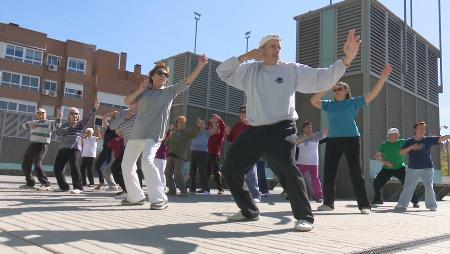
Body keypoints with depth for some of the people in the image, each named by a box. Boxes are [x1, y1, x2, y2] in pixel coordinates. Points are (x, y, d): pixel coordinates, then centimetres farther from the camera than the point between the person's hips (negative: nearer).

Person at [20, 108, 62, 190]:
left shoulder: (50, 123, -4)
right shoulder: (34, 122, 16)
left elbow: (57, 125, -23)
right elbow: (24, 125, 28)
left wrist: (58, 118, -46)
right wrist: (29, 125, 4)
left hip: (42, 146, -8)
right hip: (32, 145, 8)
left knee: (37, 165, -21)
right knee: (25, 165, 13)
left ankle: (45, 184, -15)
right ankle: (30, 183, 28)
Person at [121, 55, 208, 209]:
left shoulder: (170, 91, 5)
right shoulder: (144, 91, 12)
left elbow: (188, 81, -5)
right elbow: (126, 101, 9)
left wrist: (200, 66, -17)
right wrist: (139, 90, -5)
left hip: (154, 135, -5)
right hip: (136, 134, 5)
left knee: (147, 161, -27)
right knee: (126, 165, 11)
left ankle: (159, 199, -24)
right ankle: (136, 196, 27)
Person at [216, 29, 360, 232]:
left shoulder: (292, 70, 3)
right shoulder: (250, 71, 11)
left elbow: (322, 78, -3)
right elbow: (222, 72, 11)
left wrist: (346, 59, -15)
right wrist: (244, 57, -3)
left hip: (280, 130, -4)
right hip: (254, 131, 5)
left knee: (287, 169, -27)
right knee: (230, 169, 9)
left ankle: (304, 216, -10)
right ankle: (249, 211, 26)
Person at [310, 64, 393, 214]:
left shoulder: (354, 102, 5)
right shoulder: (329, 104, 13)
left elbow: (372, 95, -2)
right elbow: (313, 101, 6)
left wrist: (383, 77, -10)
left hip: (351, 140, -3)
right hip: (332, 141, 4)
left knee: (356, 173, -4)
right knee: (328, 173, 5)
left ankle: (364, 205, 0)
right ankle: (328, 203, 17)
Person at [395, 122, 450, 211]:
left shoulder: (429, 139, 0)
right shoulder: (409, 141, 2)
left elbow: (441, 138, -9)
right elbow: (402, 152, -3)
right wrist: (411, 147, -17)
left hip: (427, 168, -1)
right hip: (412, 168, 1)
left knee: (429, 187, -1)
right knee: (407, 187, 5)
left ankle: (432, 205, 13)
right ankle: (401, 205, 12)